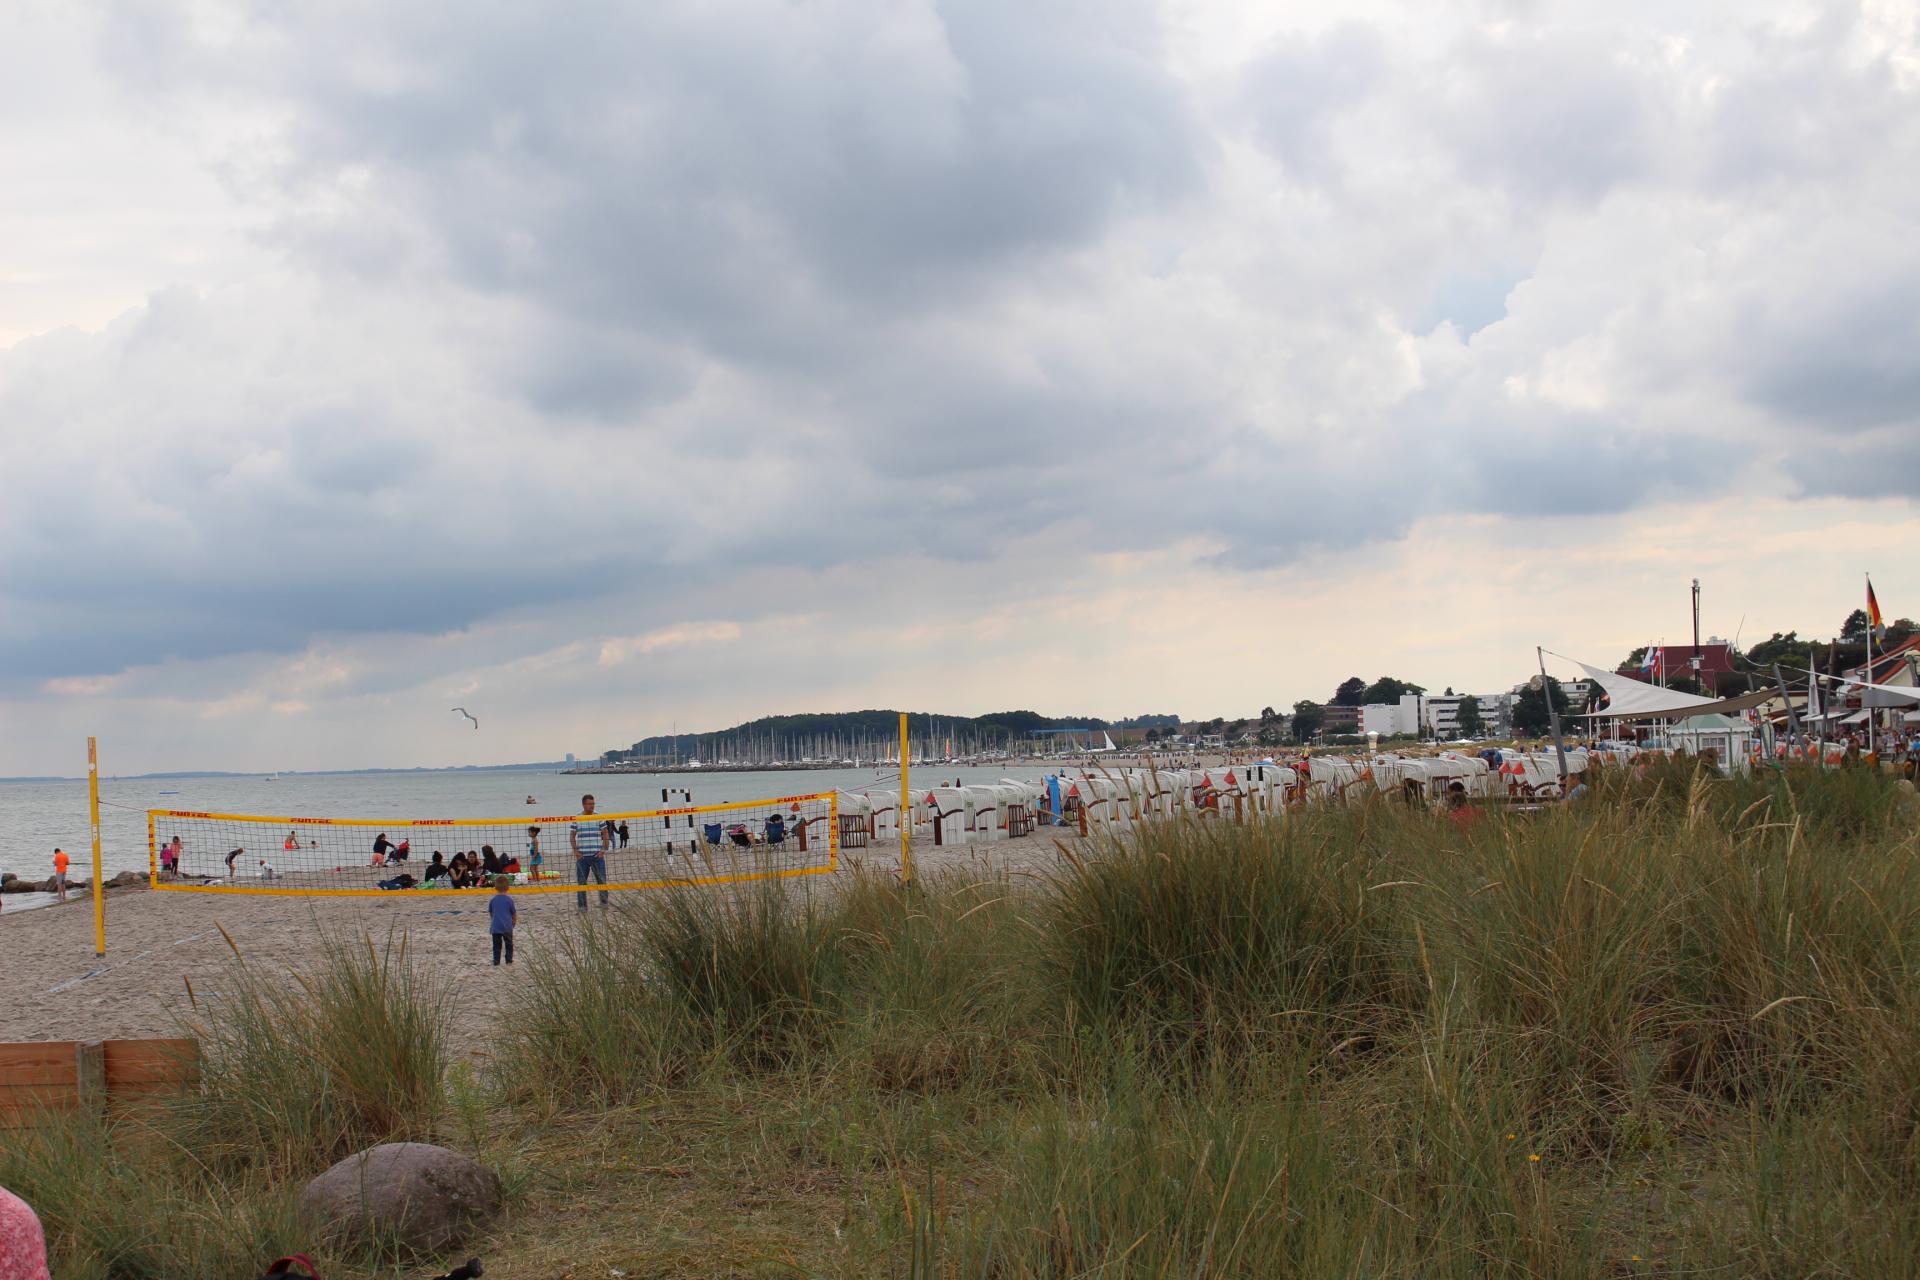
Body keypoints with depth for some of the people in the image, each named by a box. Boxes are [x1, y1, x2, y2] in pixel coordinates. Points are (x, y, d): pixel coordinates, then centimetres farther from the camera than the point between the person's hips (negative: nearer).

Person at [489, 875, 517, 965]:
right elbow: (514, 913, -1)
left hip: (495, 927, 1)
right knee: (509, 943, 13)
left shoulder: (492, 900, -3)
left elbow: (490, 913, 9)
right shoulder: (509, 900, -9)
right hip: (507, 926, -1)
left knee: (497, 944, 9)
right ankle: (509, 959, 16)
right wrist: (514, 921, 19)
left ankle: (496, 961, 8)